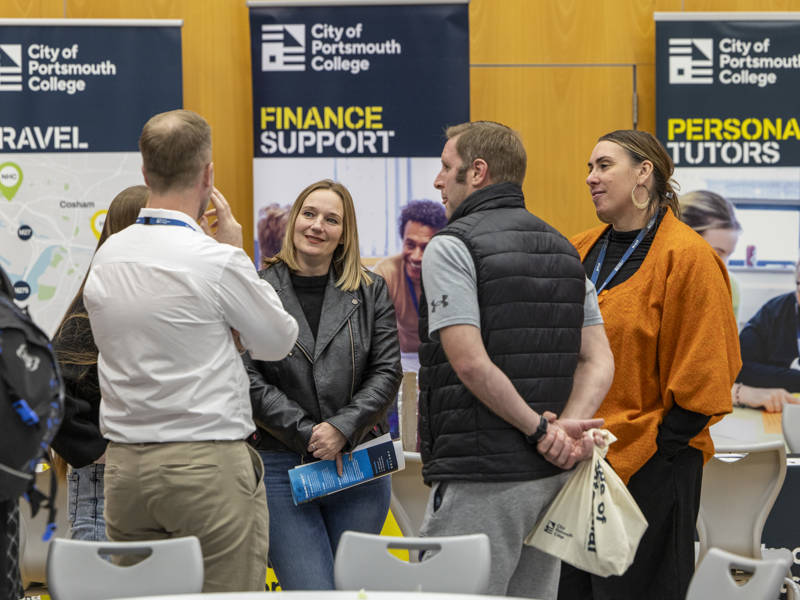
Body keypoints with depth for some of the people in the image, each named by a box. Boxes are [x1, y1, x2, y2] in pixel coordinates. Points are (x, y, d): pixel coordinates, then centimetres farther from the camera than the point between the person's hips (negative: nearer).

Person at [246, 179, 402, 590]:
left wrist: (342, 428, -12)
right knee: (310, 591, -9)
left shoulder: (371, 293, 8)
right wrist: (307, 433, -13)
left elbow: (387, 372, 2)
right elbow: (249, 379, -5)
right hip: (282, 468, -2)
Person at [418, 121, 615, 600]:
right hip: (552, 473, 8)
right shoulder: (563, 249, 15)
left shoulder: (452, 247, -8)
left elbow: (471, 362, -19)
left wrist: (540, 429, -12)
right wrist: (569, 426, -7)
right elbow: (599, 360, 7)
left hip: (480, 478, -8)